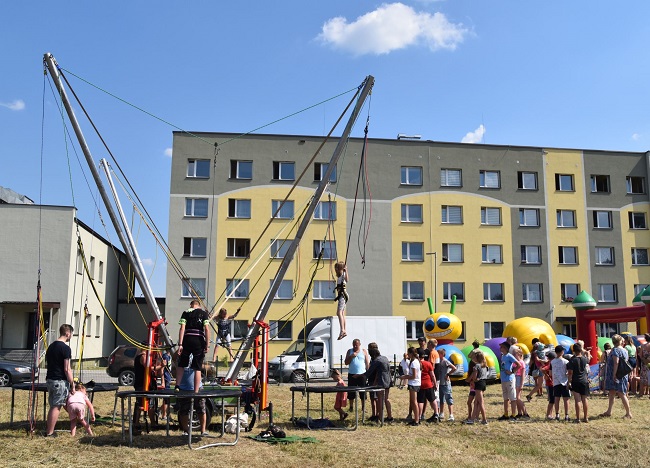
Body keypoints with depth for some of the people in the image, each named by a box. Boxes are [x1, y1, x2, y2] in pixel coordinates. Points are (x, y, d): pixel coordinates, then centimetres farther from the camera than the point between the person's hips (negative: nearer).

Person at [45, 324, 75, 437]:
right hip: (60, 381, -8)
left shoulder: (51, 346, 12)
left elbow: (47, 363, 18)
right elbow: (67, 369, -16)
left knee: (53, 406, 16)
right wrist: (72, 385, -10)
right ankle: (50, 433, 2)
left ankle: (48, 430, 20)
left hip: (50, 380, 8)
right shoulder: (65, 348, -14)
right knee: (56, 407, -2)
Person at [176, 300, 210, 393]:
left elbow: (182, 328, -3)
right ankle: (196, 391, 3)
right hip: (199, 341, 0)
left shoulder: (186, 313, 9)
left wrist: (180, 344, -6)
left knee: (181, 365, 19)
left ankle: (177, 386, 11)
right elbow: (207, 329, -3)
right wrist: (207, 345, -1)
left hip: (187, 340, 1)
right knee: (197, 368, 4)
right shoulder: (204, 313, 8)